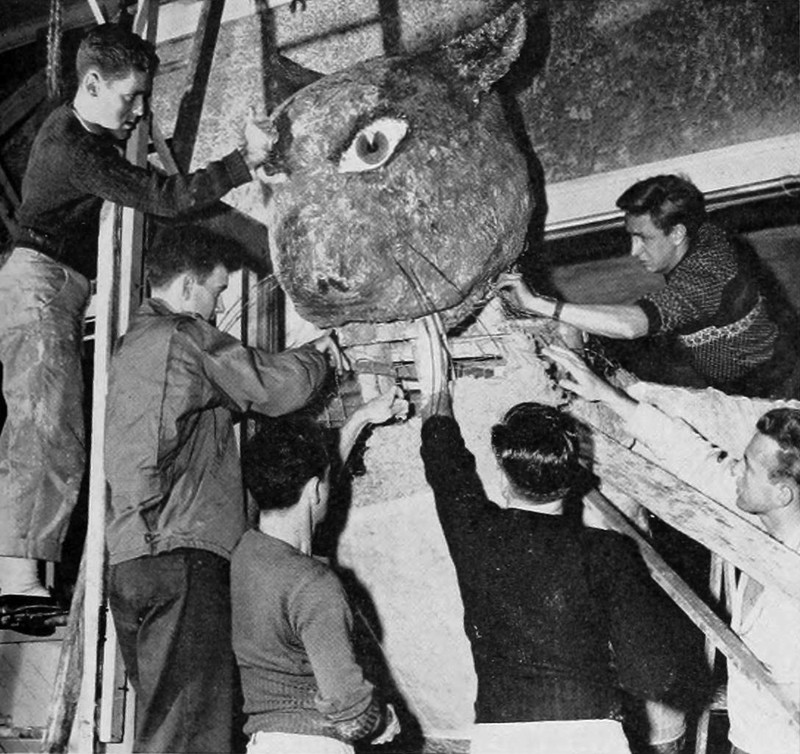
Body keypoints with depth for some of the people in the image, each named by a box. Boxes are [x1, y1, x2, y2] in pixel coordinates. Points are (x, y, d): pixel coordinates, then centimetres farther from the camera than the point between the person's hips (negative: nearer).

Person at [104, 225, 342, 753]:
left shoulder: (133, 344, 25)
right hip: (182, 555, -10)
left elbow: (233, 396, 28)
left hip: (130, 559, 10)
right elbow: (280, 388, -2)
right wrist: (318, 358, 19)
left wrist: (308, 356, 25)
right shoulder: (186, 336, -4)